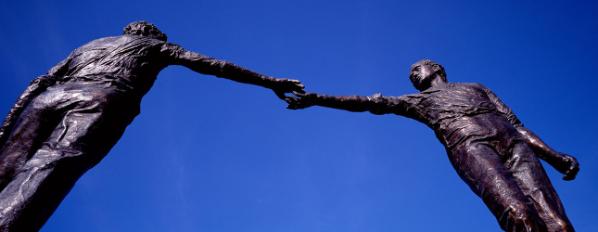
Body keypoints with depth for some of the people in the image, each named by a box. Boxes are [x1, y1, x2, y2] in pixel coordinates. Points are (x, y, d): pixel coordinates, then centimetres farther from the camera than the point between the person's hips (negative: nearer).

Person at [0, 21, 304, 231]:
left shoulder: (89, 45, 41)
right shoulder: (156, 45, 33)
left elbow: (37, 85, 27)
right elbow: (214, 66, 26)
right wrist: (269, 82, 31)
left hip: (48, 99, 5)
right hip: (102, 102, -4)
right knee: (46, 171, -26)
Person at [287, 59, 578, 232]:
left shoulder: (478, 87, 38)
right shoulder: (417, 101, 34)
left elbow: (516, 125, 27)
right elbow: (368, 102, 27)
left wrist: (554, 156, 13)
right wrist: (318, 99, 20)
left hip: (512, 142, 3)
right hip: (468, 144, -3)